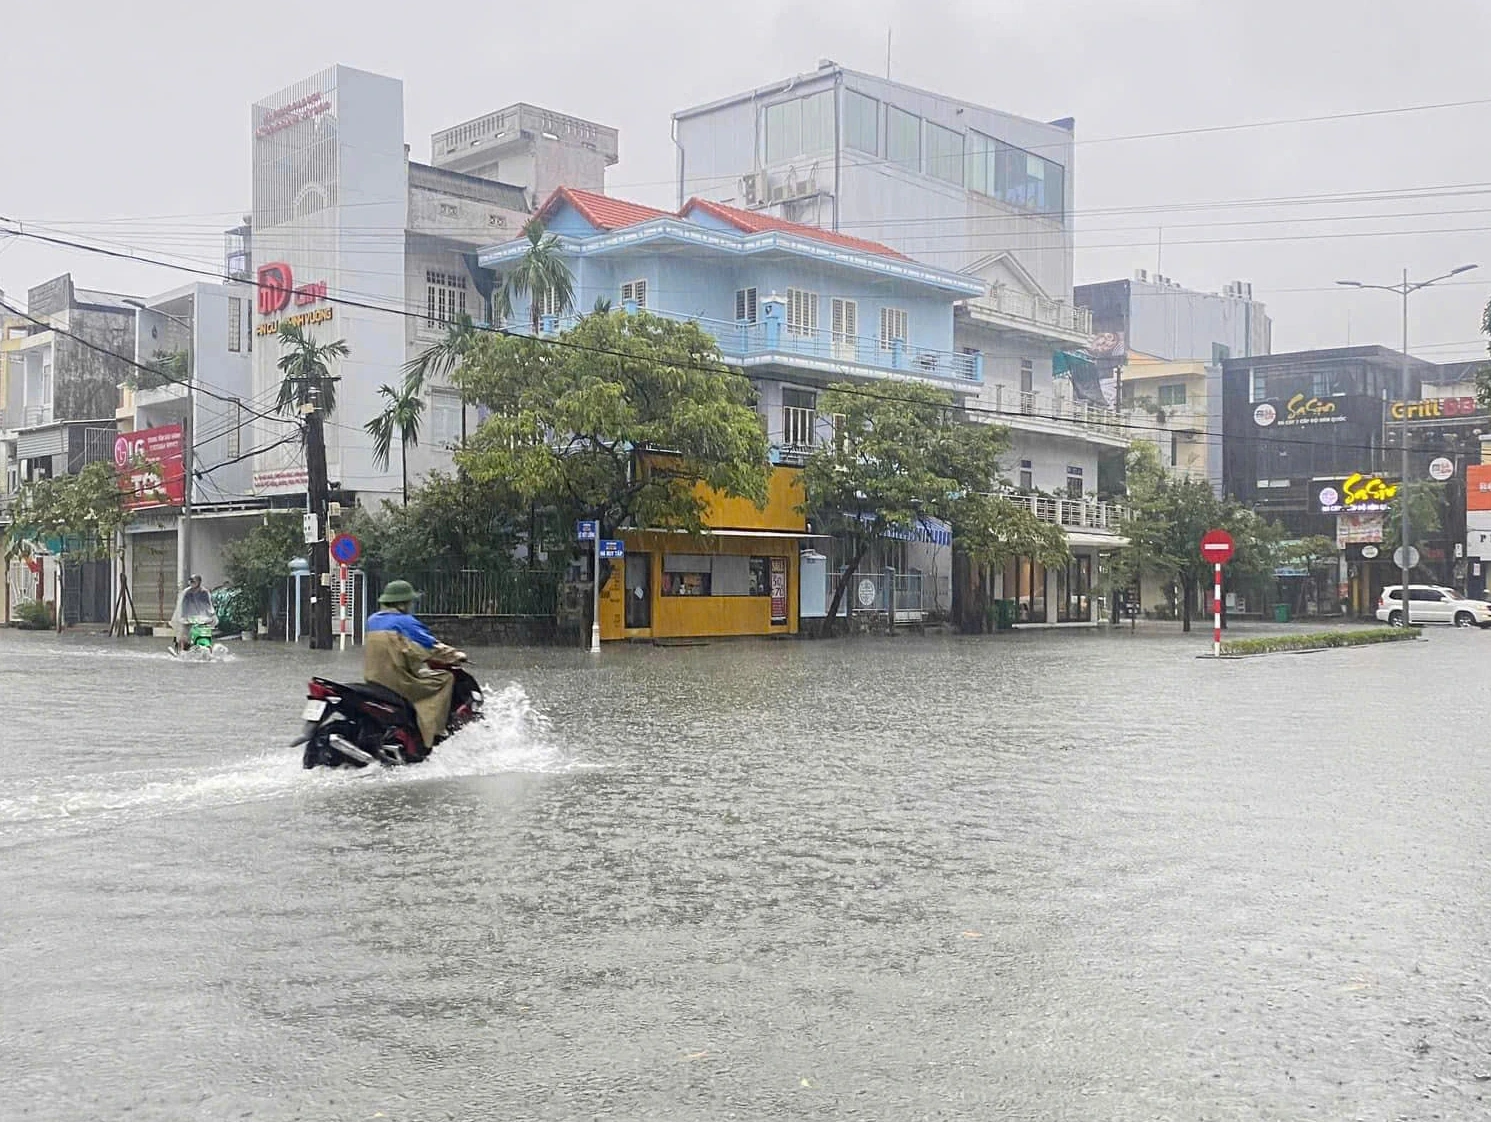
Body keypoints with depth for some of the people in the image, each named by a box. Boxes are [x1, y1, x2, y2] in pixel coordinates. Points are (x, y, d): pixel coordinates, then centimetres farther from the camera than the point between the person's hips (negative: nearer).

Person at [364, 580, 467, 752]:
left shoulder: (373, 620, 14)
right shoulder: (404, 622, -10)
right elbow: (431, 646, -10)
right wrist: (456, 655, 4)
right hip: (399, 679, -9)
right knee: (445, 678, -5)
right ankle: (430, 731, -12)